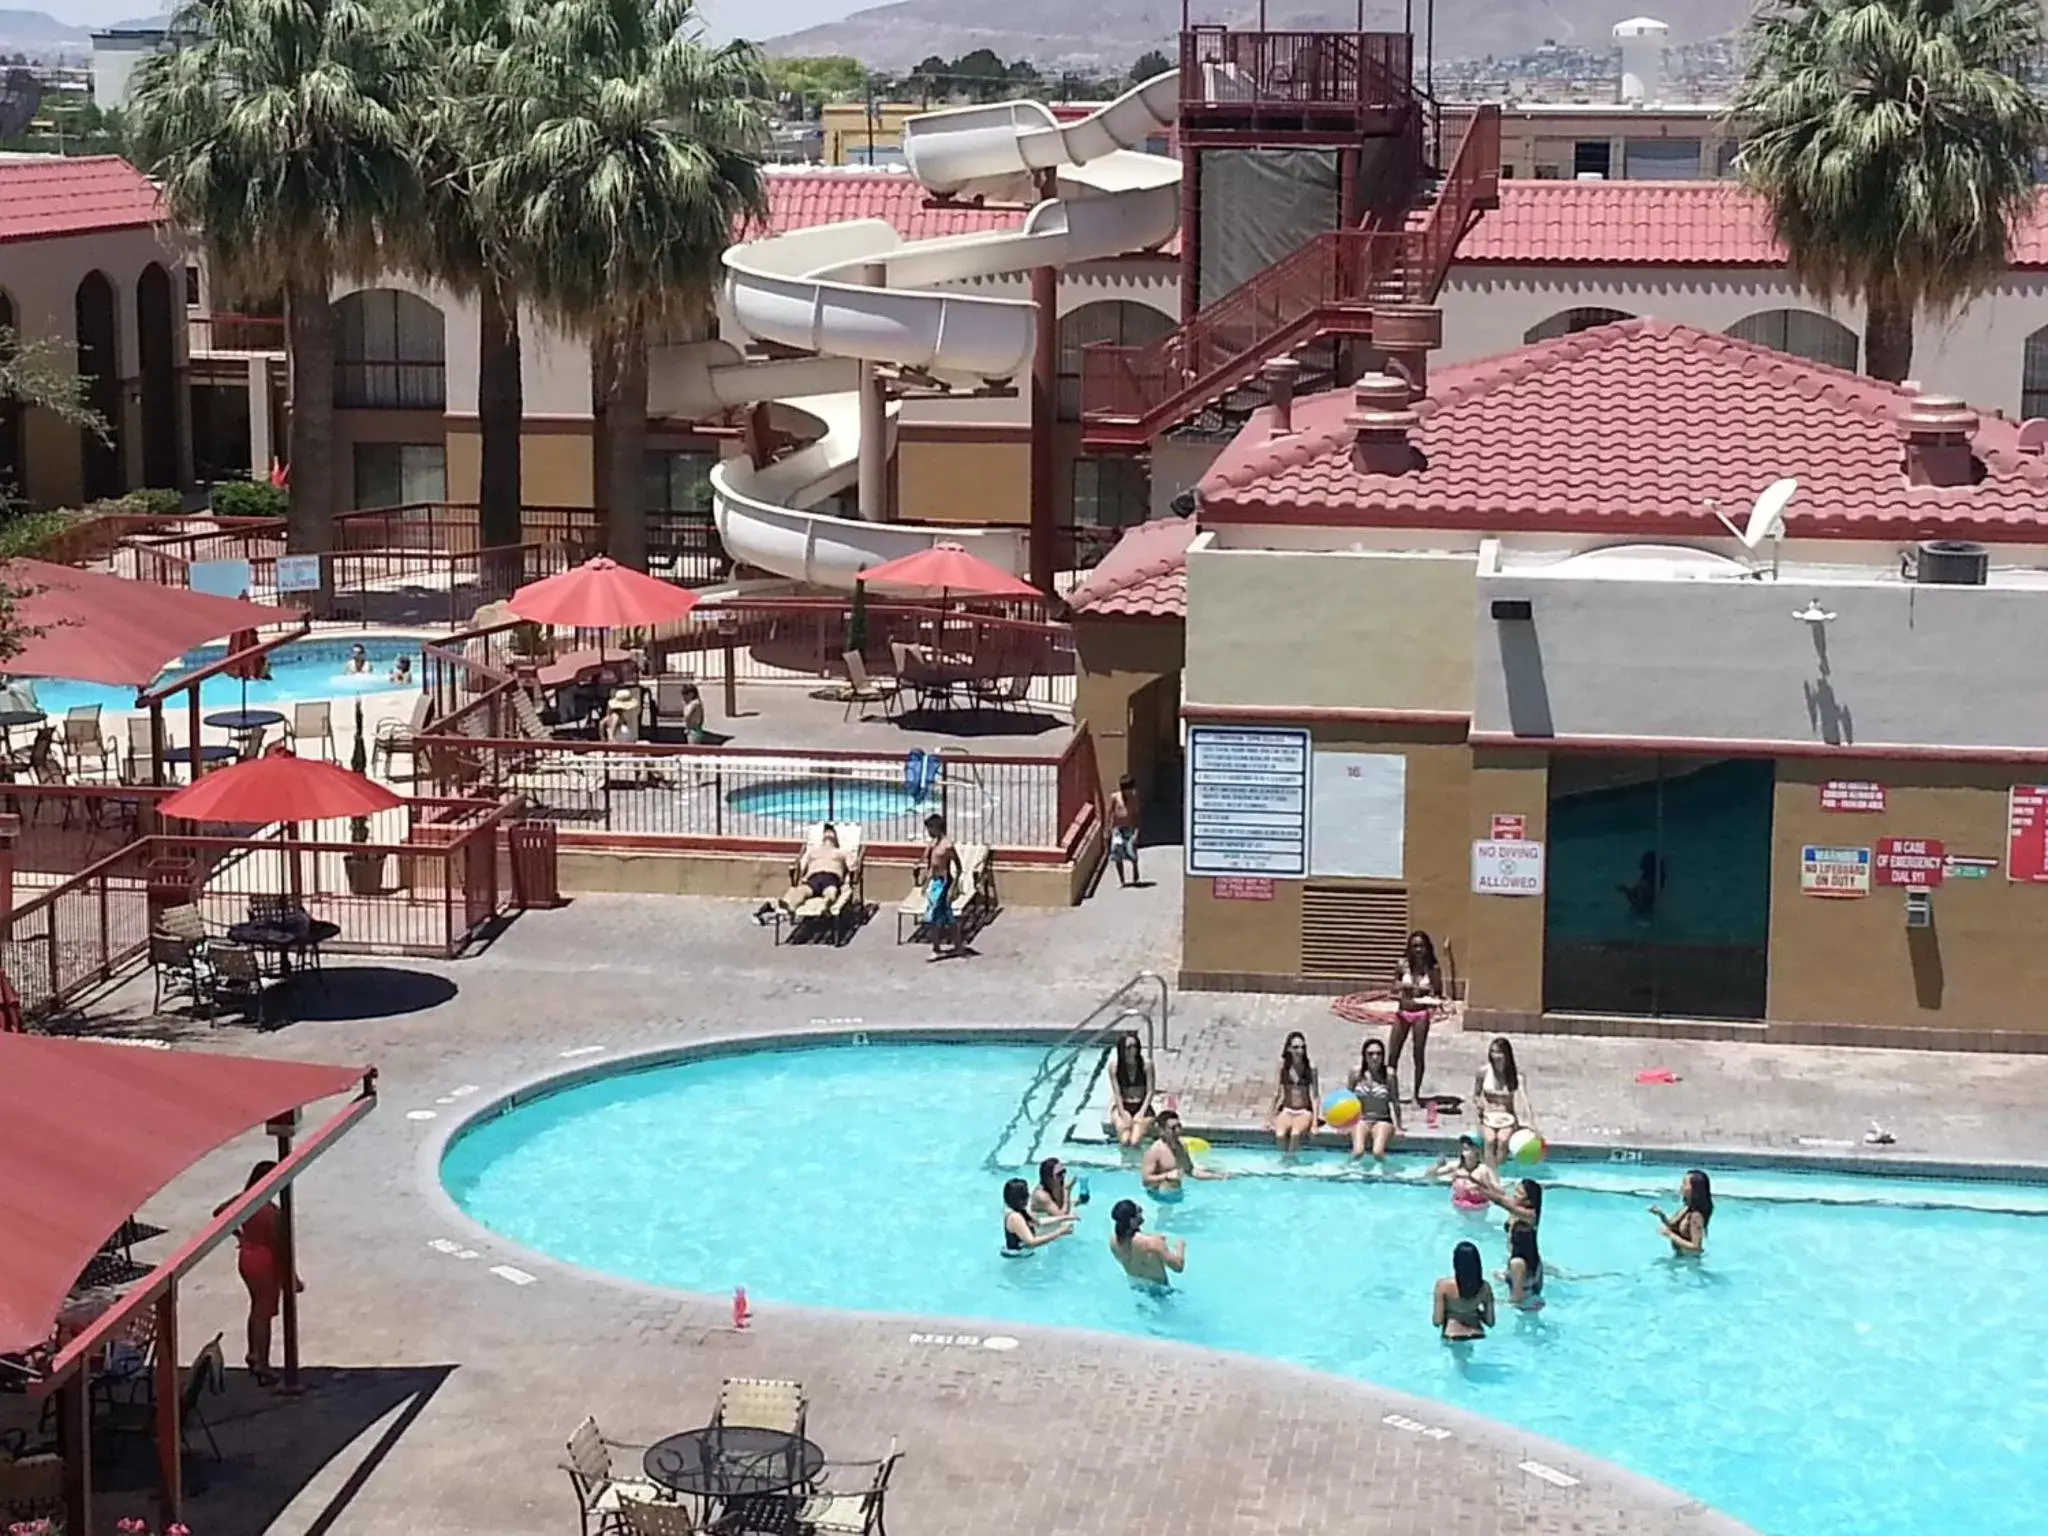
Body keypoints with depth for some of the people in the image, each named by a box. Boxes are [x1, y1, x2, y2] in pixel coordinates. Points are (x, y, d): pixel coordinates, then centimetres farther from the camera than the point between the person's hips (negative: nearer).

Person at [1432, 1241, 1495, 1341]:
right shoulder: (1484, 1287, -3)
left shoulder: (1443, 1285, -12)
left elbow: (1437, 1321, -10)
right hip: (1478, 1338, 3)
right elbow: (1490, 1322, 1)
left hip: (1453, 1339, -3)